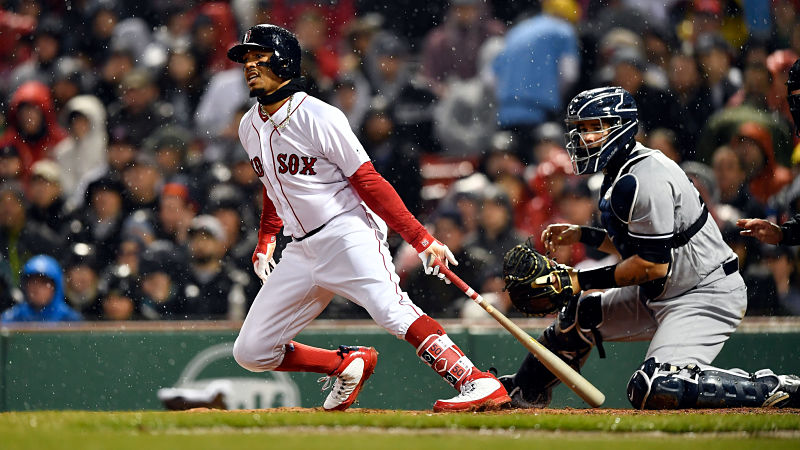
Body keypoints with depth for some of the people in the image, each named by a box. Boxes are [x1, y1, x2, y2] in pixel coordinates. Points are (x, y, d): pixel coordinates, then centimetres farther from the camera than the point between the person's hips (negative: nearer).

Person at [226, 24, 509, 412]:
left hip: (348, 233, -8)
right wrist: (266, 240, 20)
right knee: (251, 351, 2)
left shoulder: (318, 118, -12)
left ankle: (479, 383, -36)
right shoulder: (250, 127, 11)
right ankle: (346, 366, 18)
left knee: (390, 310, -32)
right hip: (302, 249, 8)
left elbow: (369, 183, -14)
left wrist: (421, 239, -18)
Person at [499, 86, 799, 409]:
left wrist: (583, 280, -20)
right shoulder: (619, 175, 11)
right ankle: (525, 392, 40)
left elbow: (653, 264, -24)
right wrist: (583, 236, 16)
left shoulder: (644, 180, -21)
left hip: (708, 298, -11)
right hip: (662, 294, 11)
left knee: (655, 391, -25)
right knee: (579, 313, 19)